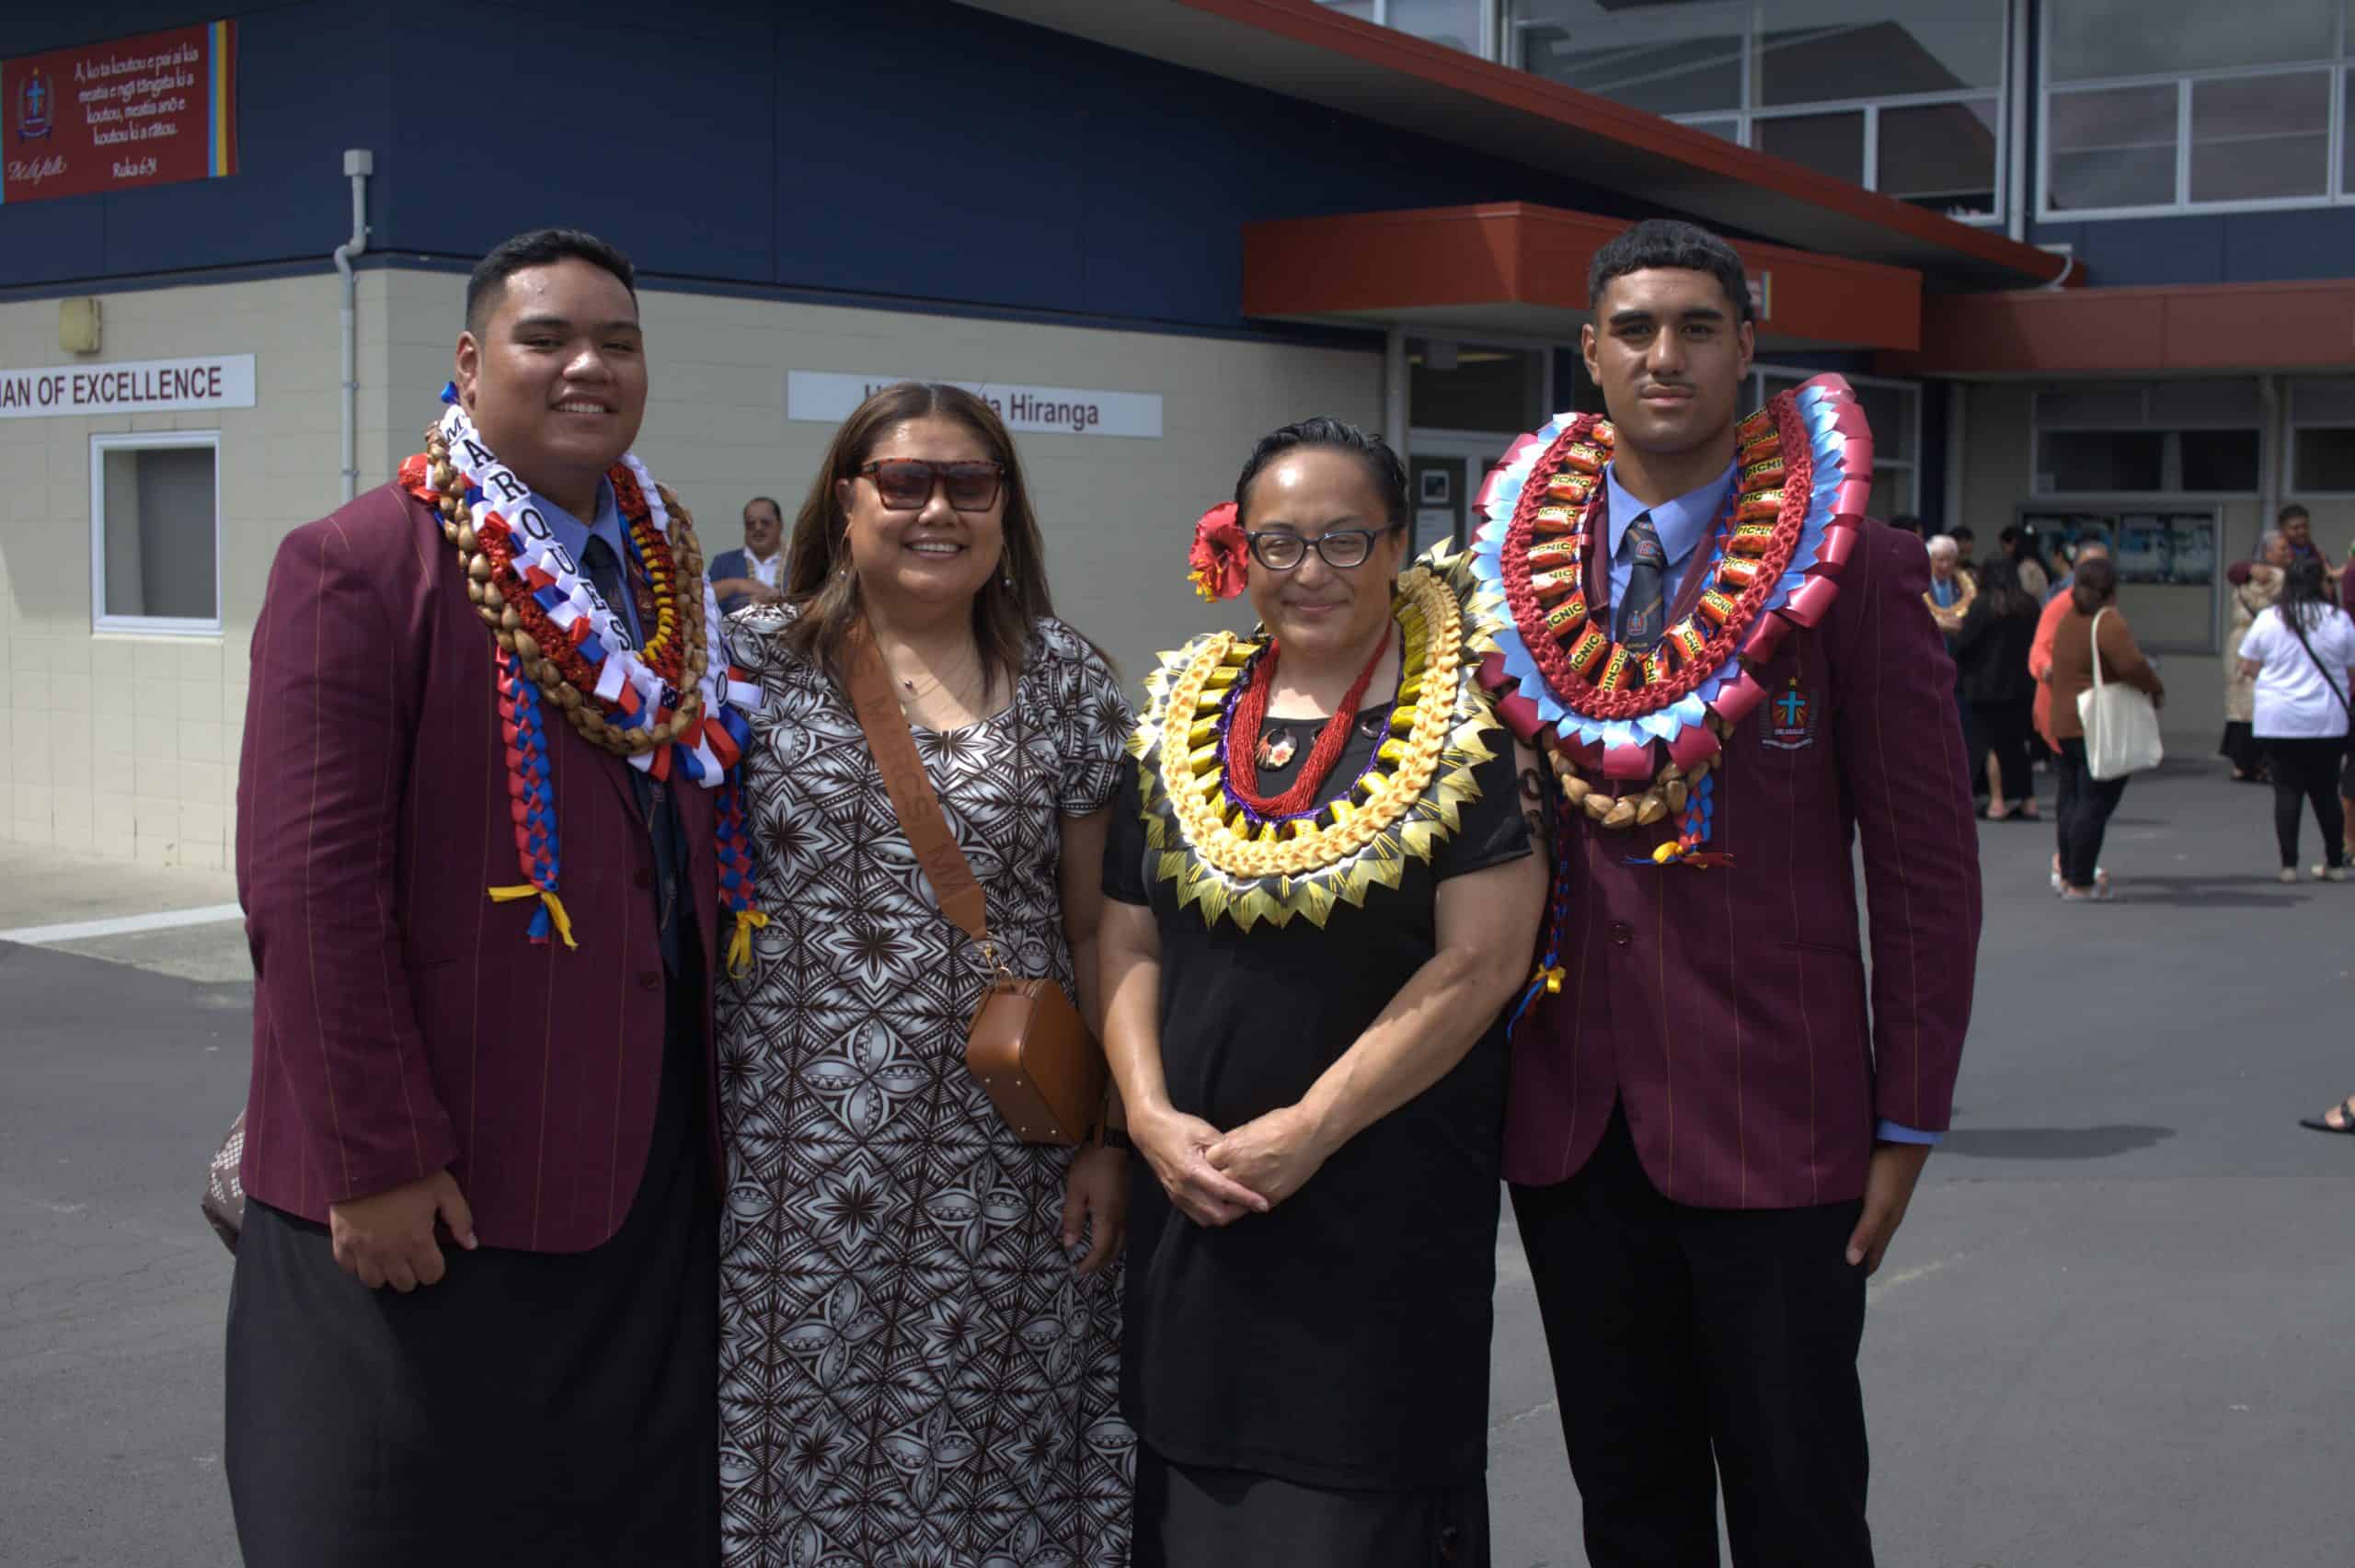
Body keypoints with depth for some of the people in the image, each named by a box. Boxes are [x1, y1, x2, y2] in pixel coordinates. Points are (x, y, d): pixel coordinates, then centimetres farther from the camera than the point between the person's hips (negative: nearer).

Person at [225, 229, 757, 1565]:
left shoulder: (669, 574, 10)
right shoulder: (358, 568, -10)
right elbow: (309, 886, -16)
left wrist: (704, 1096, 11)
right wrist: (376, 1157, -19)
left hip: (651, 1158, 6)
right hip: (429, 1197, -6)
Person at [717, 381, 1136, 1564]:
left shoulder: (1065, 681, 6)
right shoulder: (757, 659, 3)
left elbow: (1096, 927, 6)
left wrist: (1109, 1137, 2)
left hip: (1002, 1169, 1)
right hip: (788, 1156, 0)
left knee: (985, 1458, 5)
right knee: (789, 1451, 5)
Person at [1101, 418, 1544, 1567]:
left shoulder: (1467, 720, -7)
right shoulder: (1184, 713, 8)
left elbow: (1479, 963, -12)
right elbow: (1127, 944, 9)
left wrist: (1310, 1128, -15)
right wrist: (1151, 1115, -6)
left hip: (1390, 1202, -4)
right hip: (1193, 1195, 4)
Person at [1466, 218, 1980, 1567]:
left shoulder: (1854, 569, -5)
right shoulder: (1521, 563, 6)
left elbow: (1928, 863, -5)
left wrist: (1909, 1123, -6)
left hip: (1774, 1121, -3)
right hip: (1568, 1119, 4)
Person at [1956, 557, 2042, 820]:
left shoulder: (1982, 605, -11)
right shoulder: (2029, 606, 5)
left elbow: (1964, 643, -9)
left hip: (1988, 685, -5)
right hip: (2023, 685, 5)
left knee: (1991, 742, 1)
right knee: (2016, 741, 15)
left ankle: (1998, 801, -1)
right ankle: (2027, 800, 14)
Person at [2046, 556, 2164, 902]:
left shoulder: (2067, 621, 13)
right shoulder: (2107, 621, -13)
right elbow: (2130, 663, -25)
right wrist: (2156, 688, -11)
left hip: (2065, 724, 8)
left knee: (2070, 798, 16)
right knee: (2096, 802, -5)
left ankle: (2068, 872, 22)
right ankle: (2081, 882, -6)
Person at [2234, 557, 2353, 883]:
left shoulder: (2268, 619, -4)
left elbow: (2247, 667, 4)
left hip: (2278, 721, -1)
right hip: (2328, 722, 1)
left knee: (2288, 791, 3)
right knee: (2326, 792, 11)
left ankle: (2289, 864, -1)